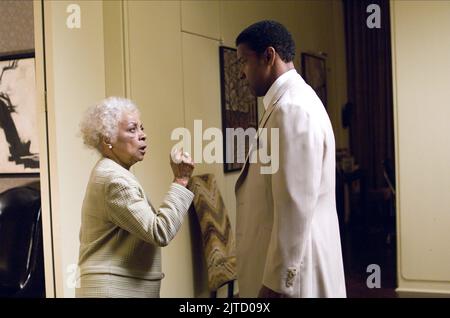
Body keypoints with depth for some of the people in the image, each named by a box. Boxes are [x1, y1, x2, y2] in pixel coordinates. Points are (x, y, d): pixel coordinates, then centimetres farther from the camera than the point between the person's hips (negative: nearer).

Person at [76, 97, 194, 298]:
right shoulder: (114, 178, -17)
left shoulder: (108, 173, 16)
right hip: (114, 290, -10)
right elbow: (160, 233, -22)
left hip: (123, 288, 10)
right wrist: (180, 181, -20)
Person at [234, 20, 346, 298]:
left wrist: (277, 282, -20)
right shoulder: (287, 103, 13)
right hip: (290, 259, 9)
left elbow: (296, 207, -23)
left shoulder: (292, 109, -19)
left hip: (294, 268, -9)